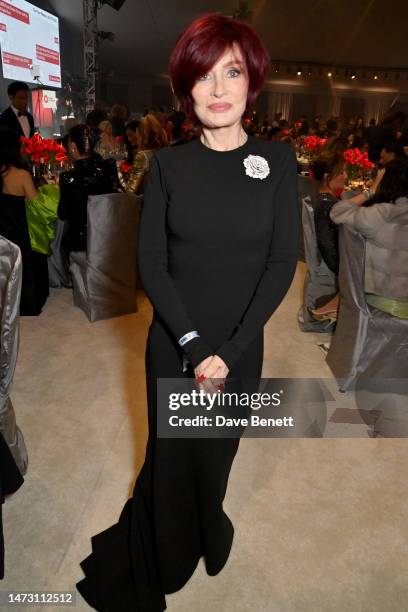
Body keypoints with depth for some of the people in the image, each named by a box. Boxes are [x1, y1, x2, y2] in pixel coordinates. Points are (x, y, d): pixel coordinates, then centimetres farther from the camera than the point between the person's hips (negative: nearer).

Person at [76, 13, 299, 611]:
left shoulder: (278, 160, -3)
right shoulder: (168, 164, -3)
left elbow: (283, 261, -7)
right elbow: (151, 262, -6)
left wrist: (230, 348, -13)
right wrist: (193, 344, -15)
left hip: (241, 345, 0)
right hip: (173, 344, 0)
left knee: (218, 449, 17)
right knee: (171, 453, 14)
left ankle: (206, 528, 52)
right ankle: (166, 558, 46)